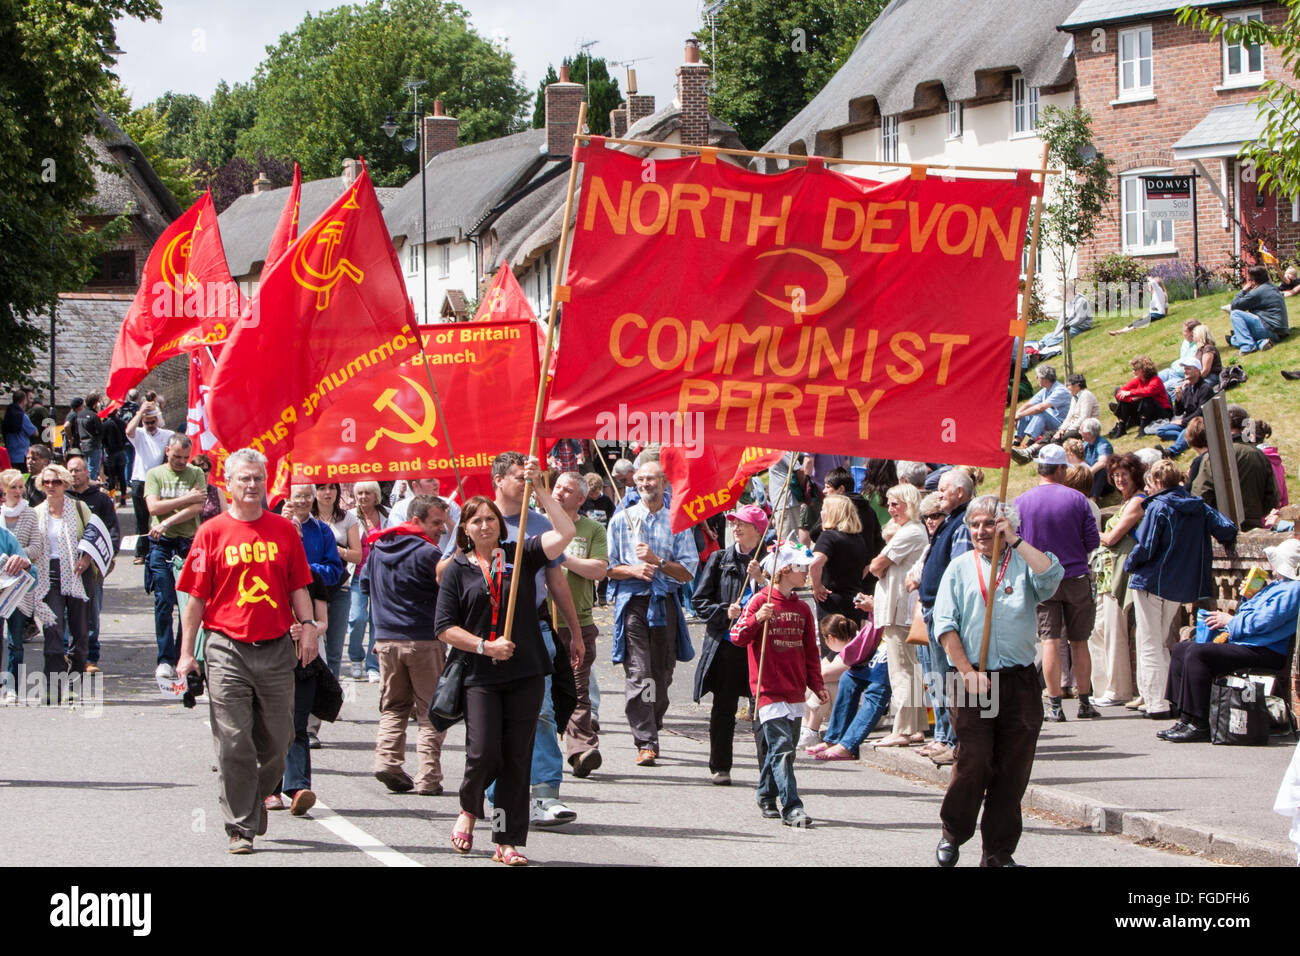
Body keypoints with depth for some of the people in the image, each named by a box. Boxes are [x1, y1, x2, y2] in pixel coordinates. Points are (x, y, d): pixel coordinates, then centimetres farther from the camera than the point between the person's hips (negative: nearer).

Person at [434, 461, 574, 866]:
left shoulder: (520, 554, 6)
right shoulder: (458, 569, 5)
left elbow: (564, 533, -8)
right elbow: (445, 628, 3)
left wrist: (538, 487, -11)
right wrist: (485, 646, -9)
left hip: (526, 673, 1)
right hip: (481, 677, -1)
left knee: (517, 760, 1)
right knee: (484, 754, -11)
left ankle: (508, 842, 8)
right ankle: (468, 809, 20)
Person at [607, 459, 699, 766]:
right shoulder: (621, 520, 10)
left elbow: (688, 572, 4)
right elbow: (607, 567, 8)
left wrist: (657, 561, -11)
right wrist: (632, 570, -11)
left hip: (665, 602, 2)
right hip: (632, 601, -2)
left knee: (662, 674, 4)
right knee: (638, 674, -12)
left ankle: (651, 728, 21)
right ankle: (646, 744, -16)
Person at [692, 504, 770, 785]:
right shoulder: (720, 559, 10)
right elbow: (700, 601, 8)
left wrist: (761, 579, -14)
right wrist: (724, 612, -9)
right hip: (726, 643, 1)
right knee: (724, 707, 4)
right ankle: (719, 768, 13)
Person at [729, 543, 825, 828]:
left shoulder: (802, 608, 14)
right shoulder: (760, 601, -5)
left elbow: (811, 651, 20)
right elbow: (738, 636, -12)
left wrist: (817, 684, 15)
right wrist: (757, 619, -28)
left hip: (795, 692, 7)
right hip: (769, 690, -7)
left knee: (782, 748, 10)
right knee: (781, 747, -12)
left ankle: (766, 797, 26)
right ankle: (792, 807, -16)